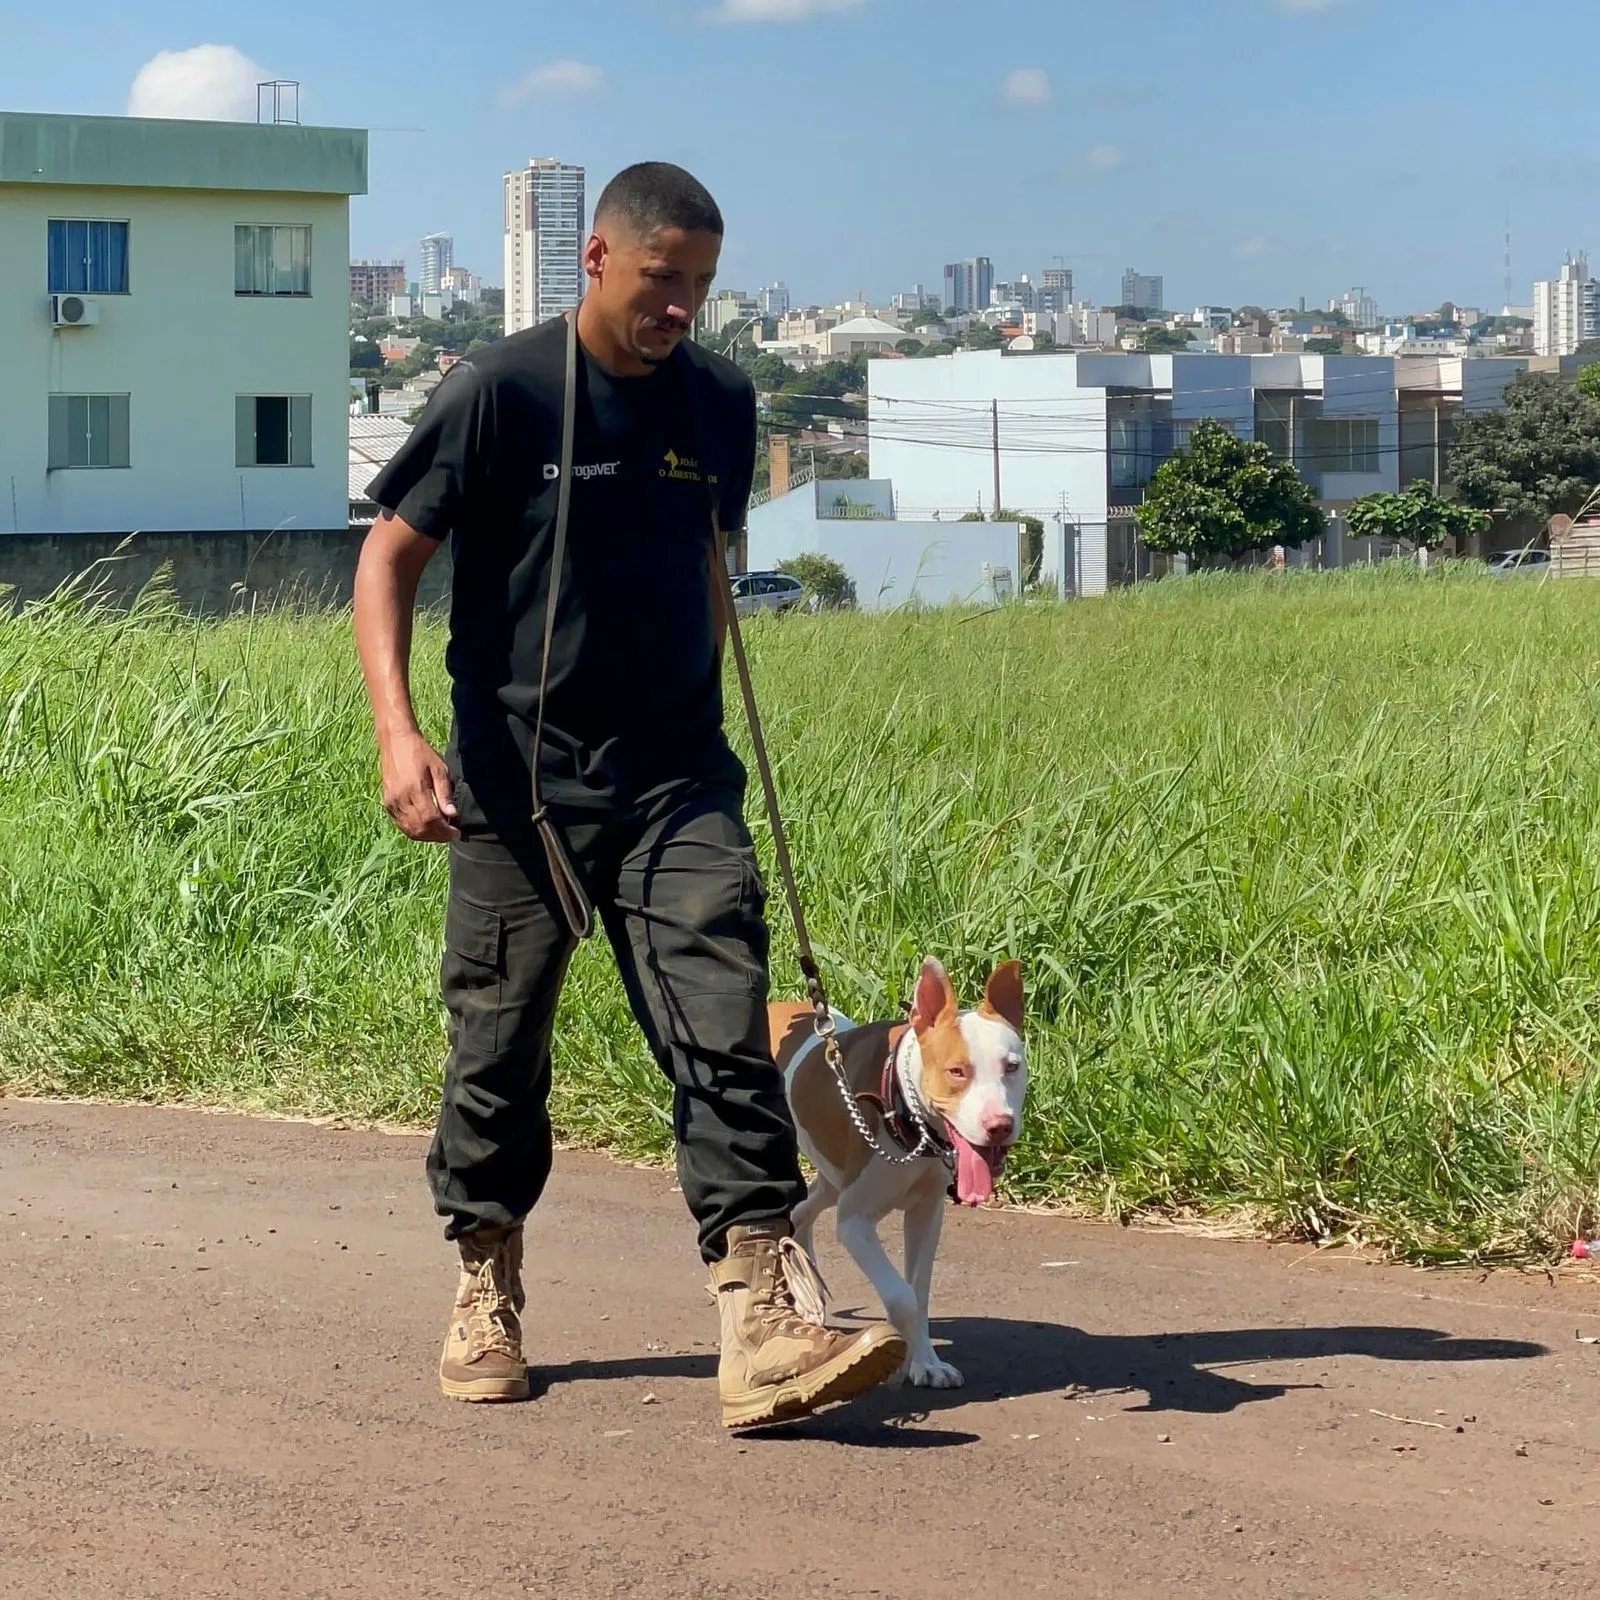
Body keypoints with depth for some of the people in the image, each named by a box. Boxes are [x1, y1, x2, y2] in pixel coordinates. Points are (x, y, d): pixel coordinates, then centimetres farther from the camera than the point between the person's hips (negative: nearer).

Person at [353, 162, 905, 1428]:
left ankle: (765, 1332, -16)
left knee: (727, 1033, -11)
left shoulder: (720, 402, 6)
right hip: (518, 781, -3)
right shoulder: (503, 393, -8)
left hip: (676, 777, 3)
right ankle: (486, 1297, 30)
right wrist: (398, 731, -19)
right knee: (500, 1044, 9)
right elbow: (389, 559, -7)